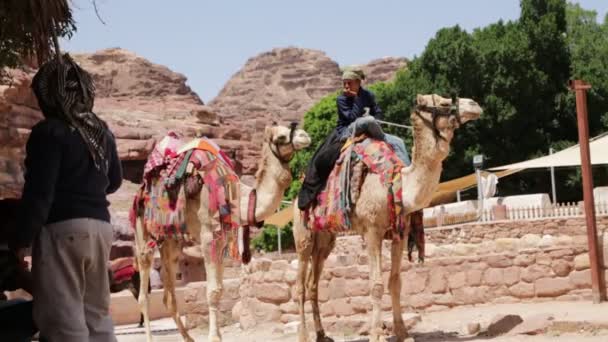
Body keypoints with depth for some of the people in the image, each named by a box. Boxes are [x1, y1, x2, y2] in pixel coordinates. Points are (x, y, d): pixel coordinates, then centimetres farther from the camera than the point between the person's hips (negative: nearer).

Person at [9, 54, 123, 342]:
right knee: (97, 313, 15)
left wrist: (21, 240, -11)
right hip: (100, 226, 8)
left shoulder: (49, 132, -11)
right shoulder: (101, 131, 12)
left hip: (62, 228, -8)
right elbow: (114, 181, 23)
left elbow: (39, 192, -16)